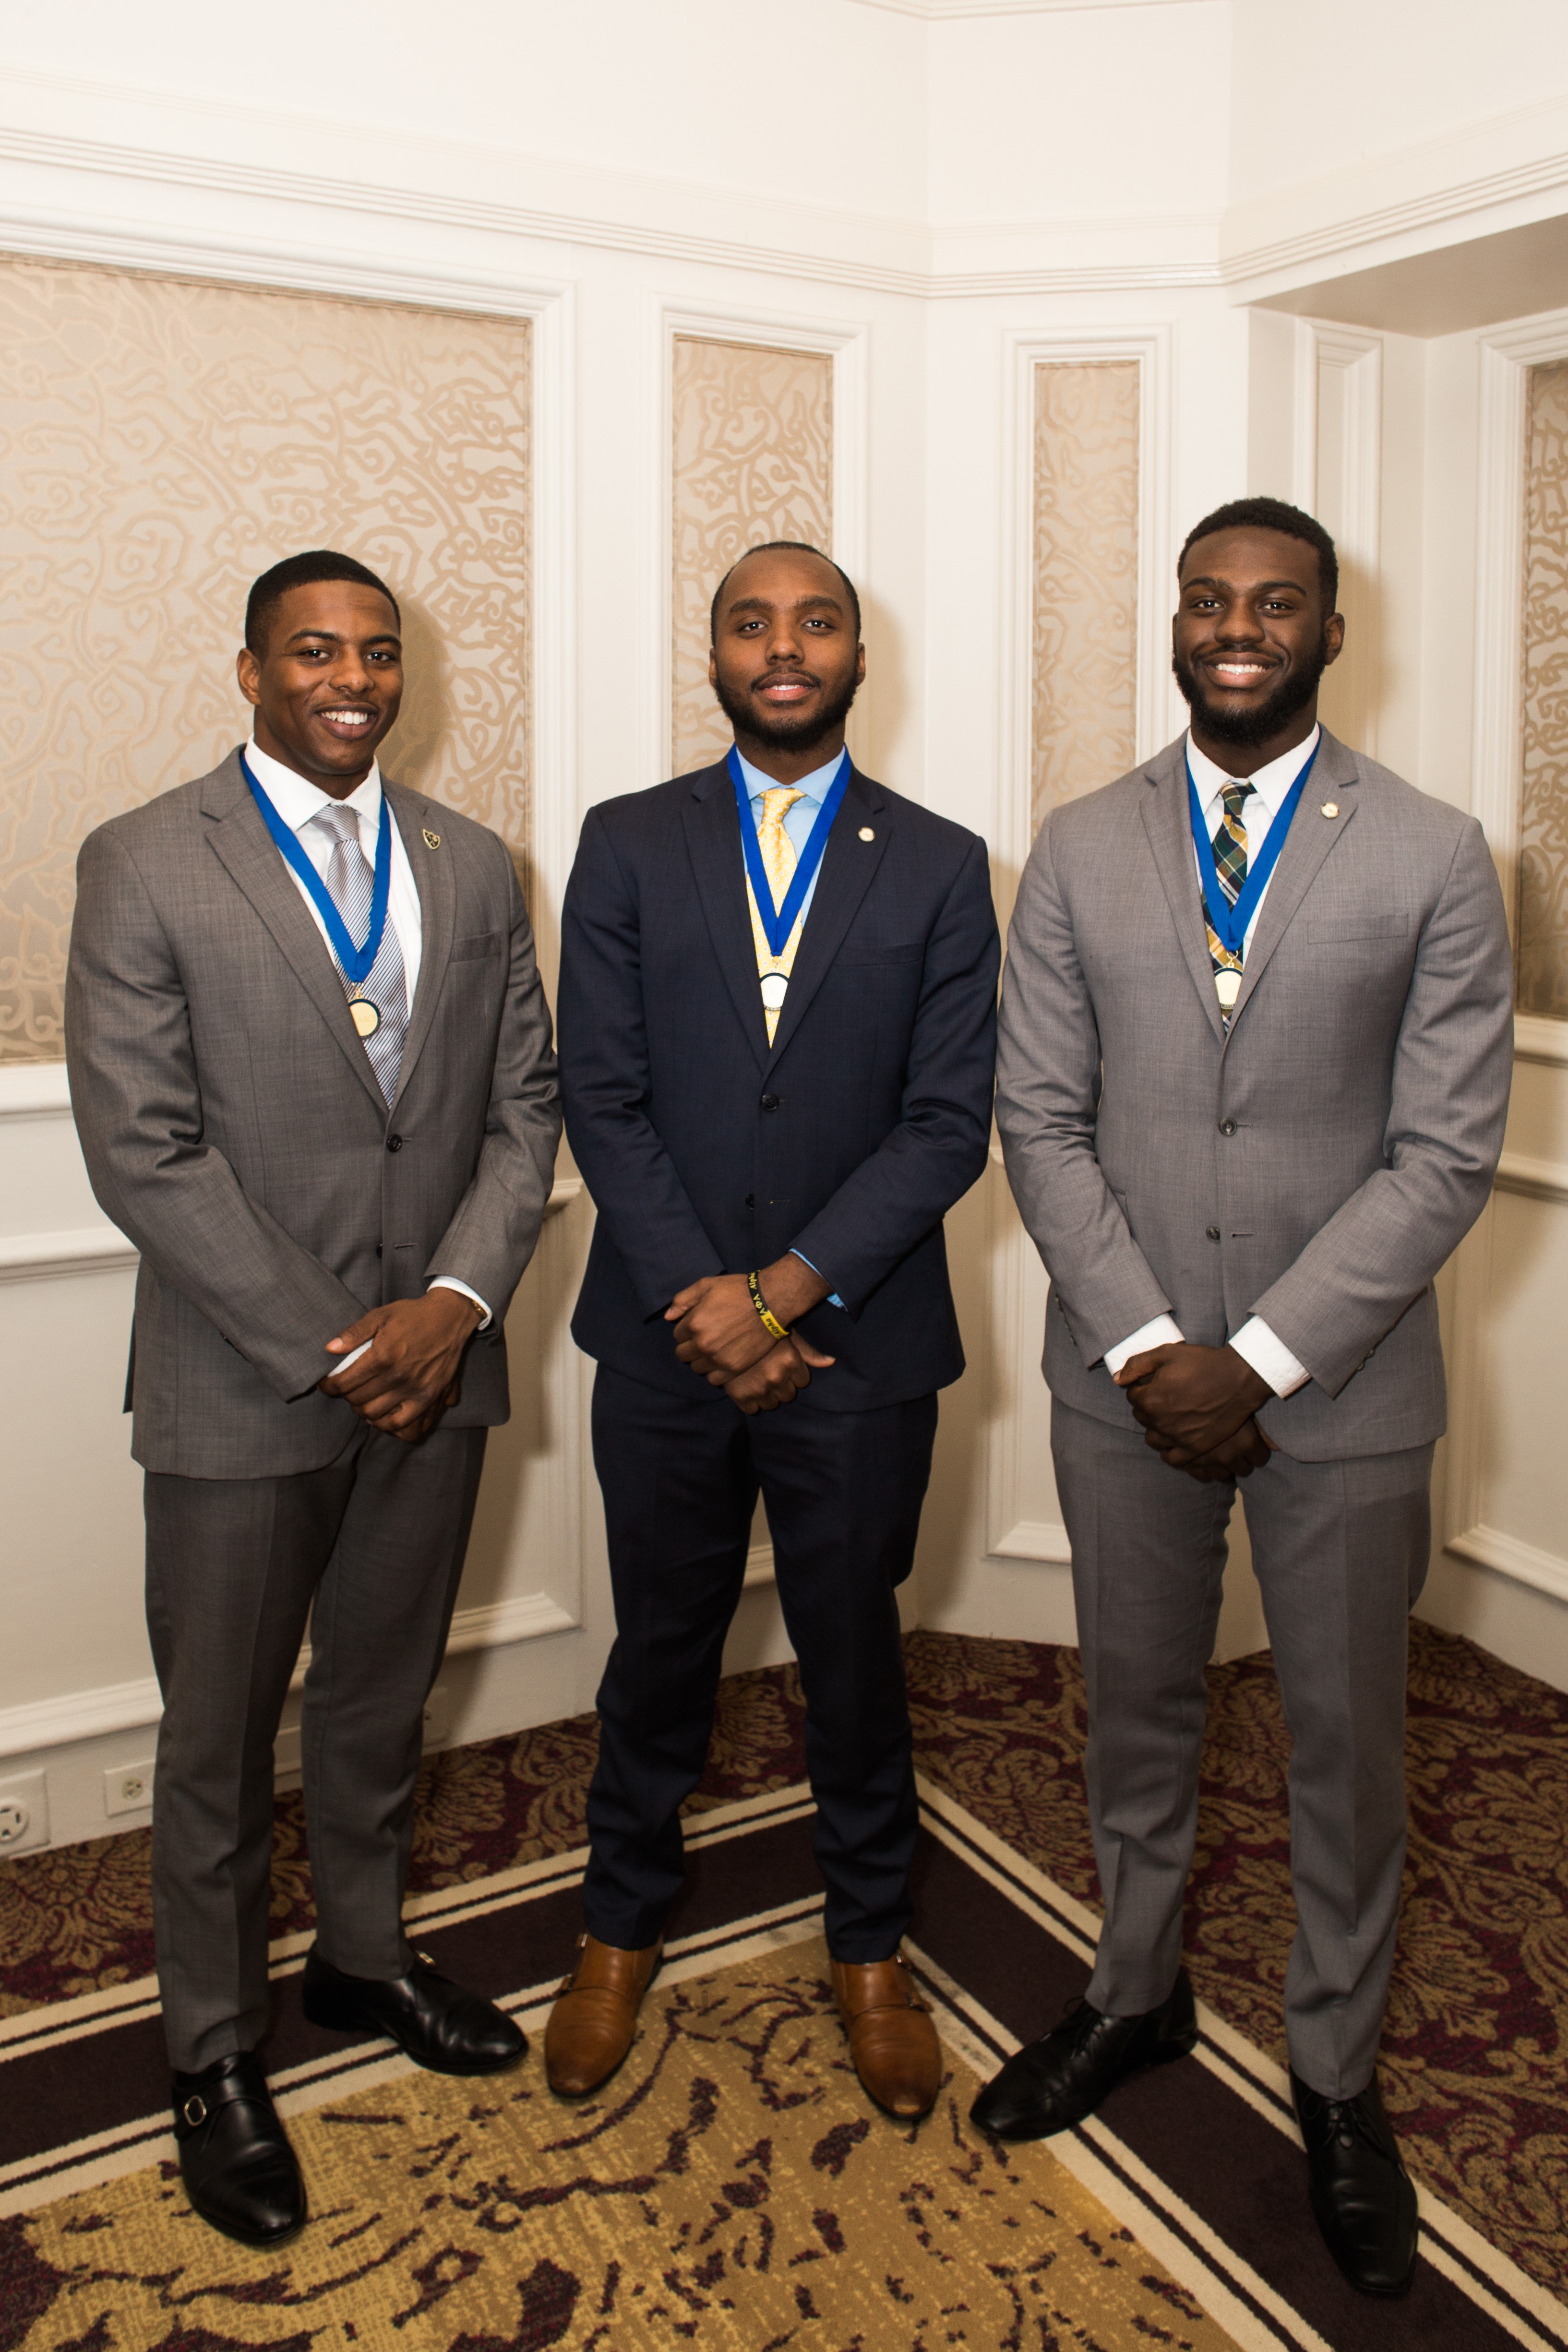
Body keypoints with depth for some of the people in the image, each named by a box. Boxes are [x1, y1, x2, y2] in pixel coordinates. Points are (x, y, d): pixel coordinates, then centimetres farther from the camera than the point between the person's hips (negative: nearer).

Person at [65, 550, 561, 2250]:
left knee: (380, 1699, 21)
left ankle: (364, 1960, 43)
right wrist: (331, 1348, -15)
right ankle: (213, 2056, 32)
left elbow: (525, 1105, 5)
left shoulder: (473, 870, 7)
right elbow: (143, 1151, -13)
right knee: (221, 1738, 11)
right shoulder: (143, 866, -7)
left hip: (435, 1365, 4)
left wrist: (457, 1303, -10)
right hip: (241, 1386, -4)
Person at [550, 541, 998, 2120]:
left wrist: (787, 1289, -14)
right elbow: (601, 1100, -4)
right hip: (664, 1338, 1)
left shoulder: (940, 865, 0)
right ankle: (620, 1930, 38)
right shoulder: (627, 845, 2)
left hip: (859, 1343, 0)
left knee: (854, 1652, 14)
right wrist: (707, 1310, -12)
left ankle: (869, 1947, 36)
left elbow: (949, 1123, -6)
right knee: (660, 1646, 16)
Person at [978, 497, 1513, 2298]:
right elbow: (1041, 1123, -1)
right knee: (1135, 1711, 18)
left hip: (1341, 1387, -1)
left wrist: (1262, 1357, -15)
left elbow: (1444, 1154, -9)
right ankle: (1135, 1995, 42)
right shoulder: (1080, 850, 2)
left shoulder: (1432, 858, -5)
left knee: (1344, 1742, 13)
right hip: (1127, 1378, 2)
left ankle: (1335, 2075, 36)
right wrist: (1145, 1344, -11)